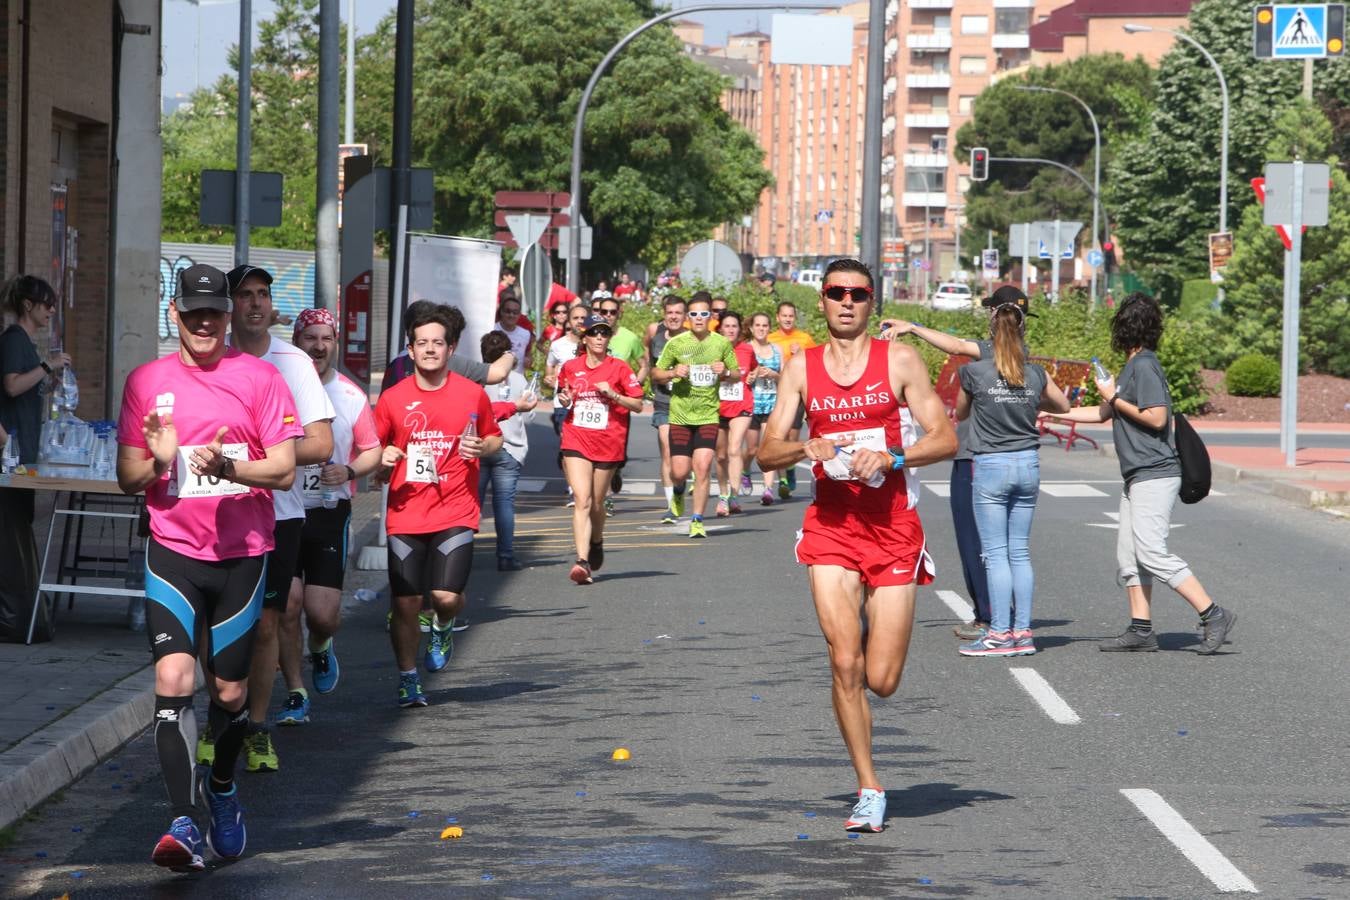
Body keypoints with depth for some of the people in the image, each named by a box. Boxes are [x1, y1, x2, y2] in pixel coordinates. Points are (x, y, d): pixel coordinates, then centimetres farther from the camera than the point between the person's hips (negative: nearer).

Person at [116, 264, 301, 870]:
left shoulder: (258, 377, 0)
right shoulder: (145, 382, 6)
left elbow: (284, 470, -4)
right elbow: (127, 478, 9)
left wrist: (227, 466, -22)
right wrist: (158, 462, -13)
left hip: (241, 553, 0)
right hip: (172, 552, 0)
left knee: (230, 691, 10)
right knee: (173, 679, -18)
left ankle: (222, 787, 39)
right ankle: (185, 823, -20)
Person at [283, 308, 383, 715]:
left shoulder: (351, 397, 2)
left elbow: (373, 451, 10)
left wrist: (349, 472, -9)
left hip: (330, 512, 0)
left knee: (324, 614, -6)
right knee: (287, 604, -7)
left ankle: (320, 647, 31)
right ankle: (295, 694, 8)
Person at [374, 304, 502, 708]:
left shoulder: (472, 394, 2)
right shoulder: (393, 399, 3)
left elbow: (495, 437, 15)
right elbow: (374, 450, 14)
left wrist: (482, 447, -7)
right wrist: (383, 460, -8)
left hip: (455, 513, -1)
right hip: (405, 516, 1)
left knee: (446, 595, -15)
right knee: (404, 603, 0)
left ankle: (443, 628, 22)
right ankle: (408, 681, 18)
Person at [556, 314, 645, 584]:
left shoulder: (619, 368, 0)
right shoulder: (570, 367, 6)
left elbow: (638, 405, 0)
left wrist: (612, 394, -14)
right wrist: (565, 400, -1)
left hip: (608, 443, 0)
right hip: (576, 440, 0)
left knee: (597, 502, 12)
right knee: (582, 500, -15)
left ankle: (597, 542, 44)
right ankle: (582, 562, -22)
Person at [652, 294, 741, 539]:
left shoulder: (722, 344, 2)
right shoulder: (676, 343, -1)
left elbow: (737, 375, 13)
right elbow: (656, 373, 7)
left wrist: (725, 372, -10)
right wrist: (673, 373, -13)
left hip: (708, 415, 0)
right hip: (680, 415, 0)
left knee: (703, 467, -12)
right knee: (680, 471, -1)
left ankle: (697, 520, -1)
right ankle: (679, 491, 37)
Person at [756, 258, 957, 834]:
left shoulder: (899, 360, 1)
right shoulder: (800, 367, 7)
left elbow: (946, 440, -2)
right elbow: (767, 454, 6)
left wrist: (892, 457, -18)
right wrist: (806, 449, -15)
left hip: (893, 526, -1)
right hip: (830, 526, 1)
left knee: (882, 679, -2)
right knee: (844, 665, -12)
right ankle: (869, 791, 1)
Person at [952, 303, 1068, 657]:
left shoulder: (974, 372, -10)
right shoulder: (1035, 374, 1)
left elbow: (960, 414, 8)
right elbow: (1062, 405, 19)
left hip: (991, 466, -4)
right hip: (1028, 465, 4)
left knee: (995, 554, -1)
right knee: (1020, 552, 9)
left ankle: (1000, 634, -3)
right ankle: (1023, 632, 8)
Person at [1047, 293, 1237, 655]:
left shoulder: (1144, 367, -12)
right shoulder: (1133, 366, 18)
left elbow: (1156, 418, -21)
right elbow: (1103, 413, 28)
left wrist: (1115, 398, -10)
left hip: (1155, 475, -10)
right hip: (1137, 478, 10)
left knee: (1152, 552, -17)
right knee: (1128, 556, 9)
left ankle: (1213, 615, -17)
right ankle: (1141, 630, 11)